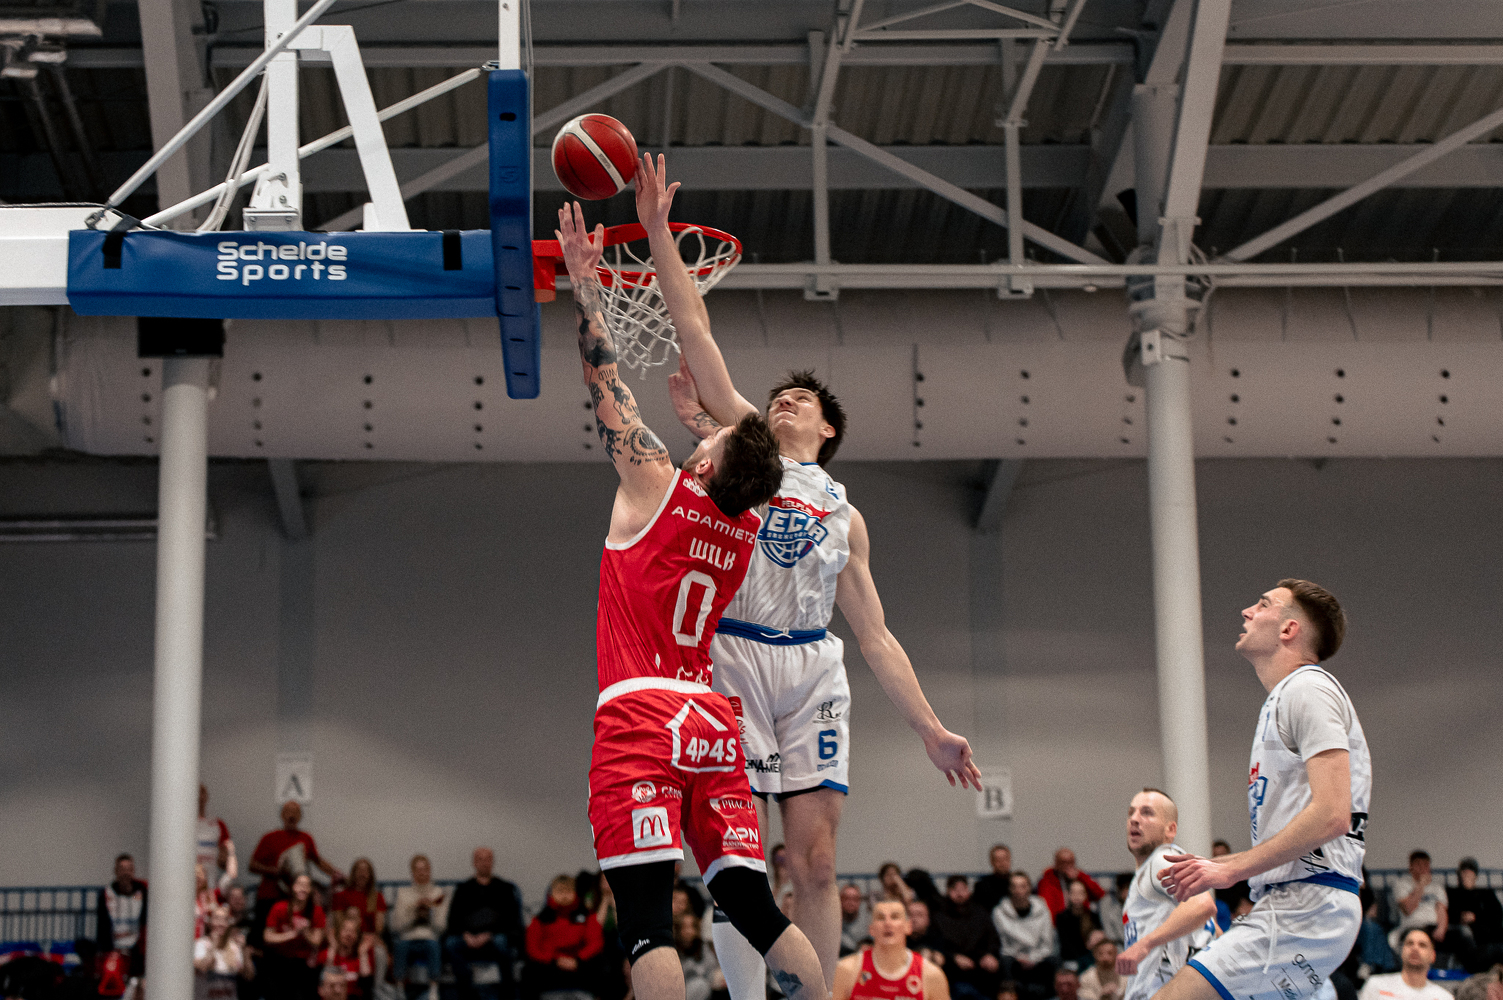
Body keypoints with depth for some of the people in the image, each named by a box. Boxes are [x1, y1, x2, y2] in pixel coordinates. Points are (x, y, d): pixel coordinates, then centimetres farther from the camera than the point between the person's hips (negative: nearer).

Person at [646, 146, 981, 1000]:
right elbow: (695, 331, 8)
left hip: (812, 670, 3)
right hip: (729, 656, -2)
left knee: (817, 863, -4)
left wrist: (931, 727, 12)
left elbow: (876, 637, 20)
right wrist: (659, 231, 0)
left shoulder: (846, 516, 23)